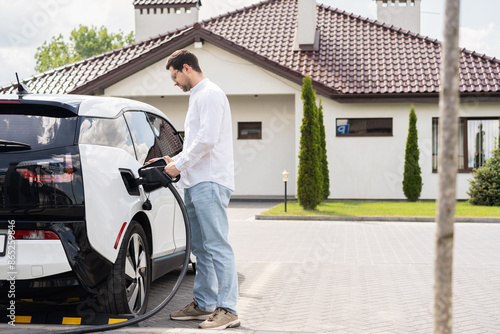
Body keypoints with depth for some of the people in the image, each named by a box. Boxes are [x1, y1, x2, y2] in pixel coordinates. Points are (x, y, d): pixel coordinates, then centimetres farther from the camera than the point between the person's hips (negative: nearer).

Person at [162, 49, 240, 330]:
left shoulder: (210, 94, -8)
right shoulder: (197, 96, 24)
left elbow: (207, 139, -18)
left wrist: (180, 164, -10)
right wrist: (175, 160, 18)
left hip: (210, 183, -10)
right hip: (196, 182, 10)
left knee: (217, 245, -12)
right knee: (201, 247, 12)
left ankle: (228, 309, -12)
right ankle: (204, 304, 18)